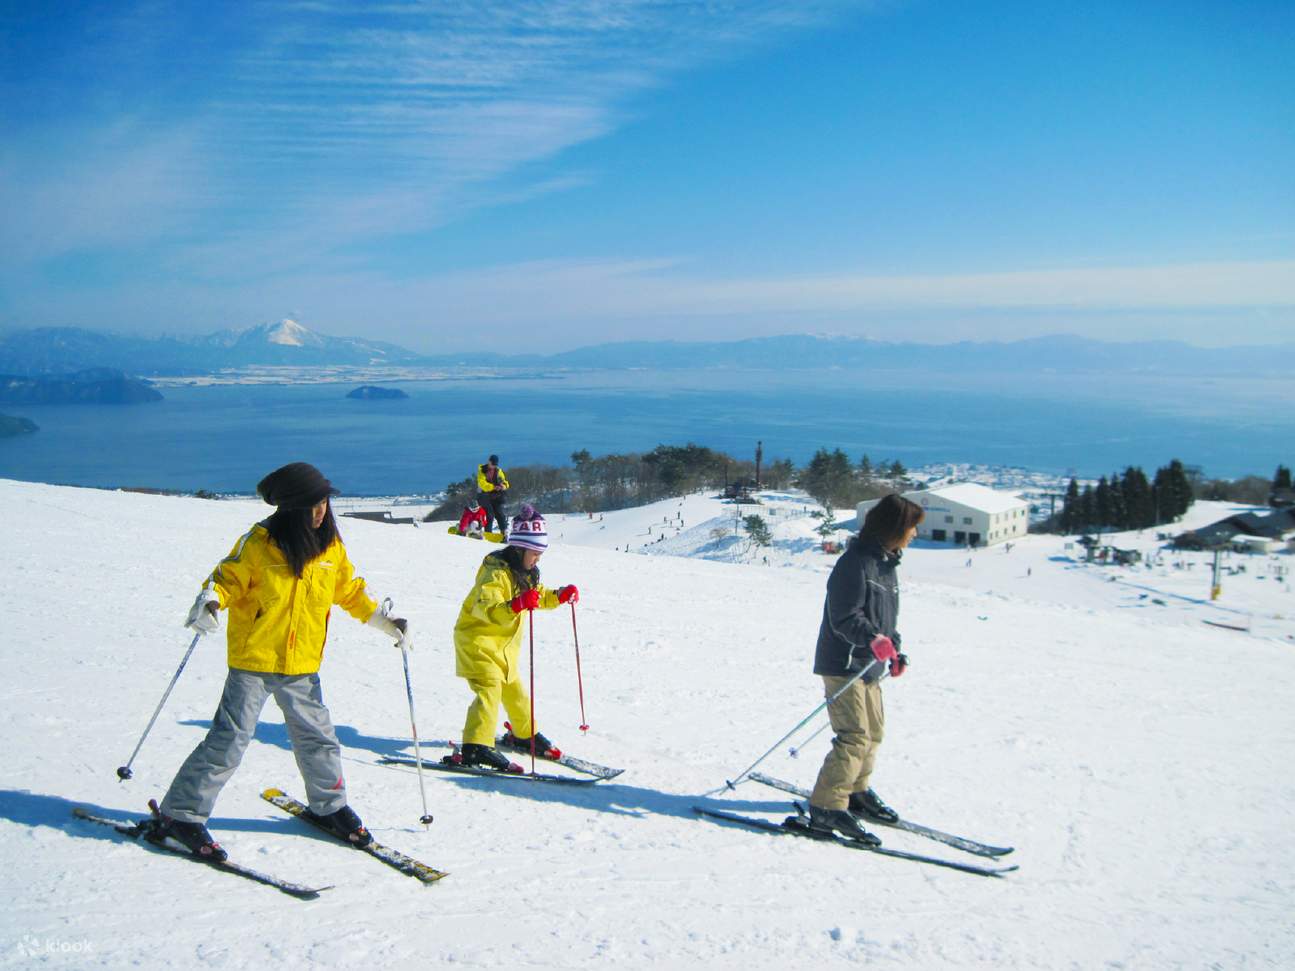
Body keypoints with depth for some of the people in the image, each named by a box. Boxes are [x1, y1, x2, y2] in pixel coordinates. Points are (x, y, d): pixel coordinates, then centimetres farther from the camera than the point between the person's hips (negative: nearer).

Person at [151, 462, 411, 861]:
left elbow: (350, 589, 16)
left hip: (302, 666, 5)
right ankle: (179, 816, 7)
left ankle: (330, 806, 32)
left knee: (317, 738, 12)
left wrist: (383, 621, 10)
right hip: (253, 662, -4)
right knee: (230, 739, -6)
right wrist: (209, 601, -26)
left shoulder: (330, 546, 3)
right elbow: (227, 578, -6)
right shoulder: (258, 542, -11)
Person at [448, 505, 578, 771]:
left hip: (504, 644, 9)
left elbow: (539, 597, 23)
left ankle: (523, 735, 40)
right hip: (478, 637, -9)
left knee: (513, 687, 22)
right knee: (489, 688, -23)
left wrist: (560, 596, 4)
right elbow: (484, 609, -38)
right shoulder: (496, 571, -24)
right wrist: (516, 605, -53)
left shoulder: (526, 573, 6)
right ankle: (476, 747, -28)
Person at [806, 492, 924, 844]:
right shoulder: (855, 562, -19)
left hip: (869, 666, 10)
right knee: (855, 736, -14)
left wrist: (895, 650, 13)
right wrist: (875, 640, -37)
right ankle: (826, 808, -9)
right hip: (843, 664, -10)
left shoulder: (886, 563, 13)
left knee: (874, 732, 19)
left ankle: (856, 791, 36)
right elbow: (845, 618, -23)